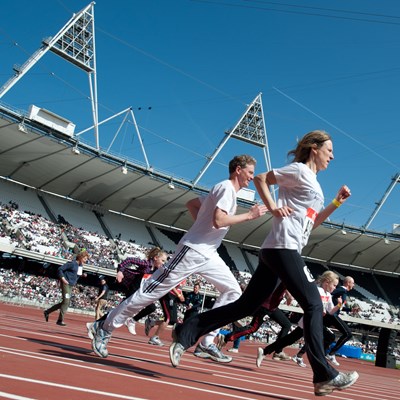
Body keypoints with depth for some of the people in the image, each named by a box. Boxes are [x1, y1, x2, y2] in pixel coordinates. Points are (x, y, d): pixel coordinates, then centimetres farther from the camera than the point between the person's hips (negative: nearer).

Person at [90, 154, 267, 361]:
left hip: (208, 255, 10)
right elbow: (218, 221, -24)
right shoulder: (226, 187, -10)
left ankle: (206, 343, 5)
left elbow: (191, 203, 26)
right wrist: (249, 215, -16)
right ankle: (105, 328, 7)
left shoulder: (222, 190, 18)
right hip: (192, 251, -10)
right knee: (151, 292, -5)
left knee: (232, 290, 6)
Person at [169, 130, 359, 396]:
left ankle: (186, 334, 8)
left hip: (276, 251, 9)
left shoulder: (313, 183, 26)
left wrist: (336, 203, 20)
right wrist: (273, 208, -8)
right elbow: (261, 178, -1)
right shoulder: (300, 170, -1)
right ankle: (325, 376, -4)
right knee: (313, 304, -8)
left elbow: (312, 223, 28)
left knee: (246, 306, 6)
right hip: (284, 247, -9)